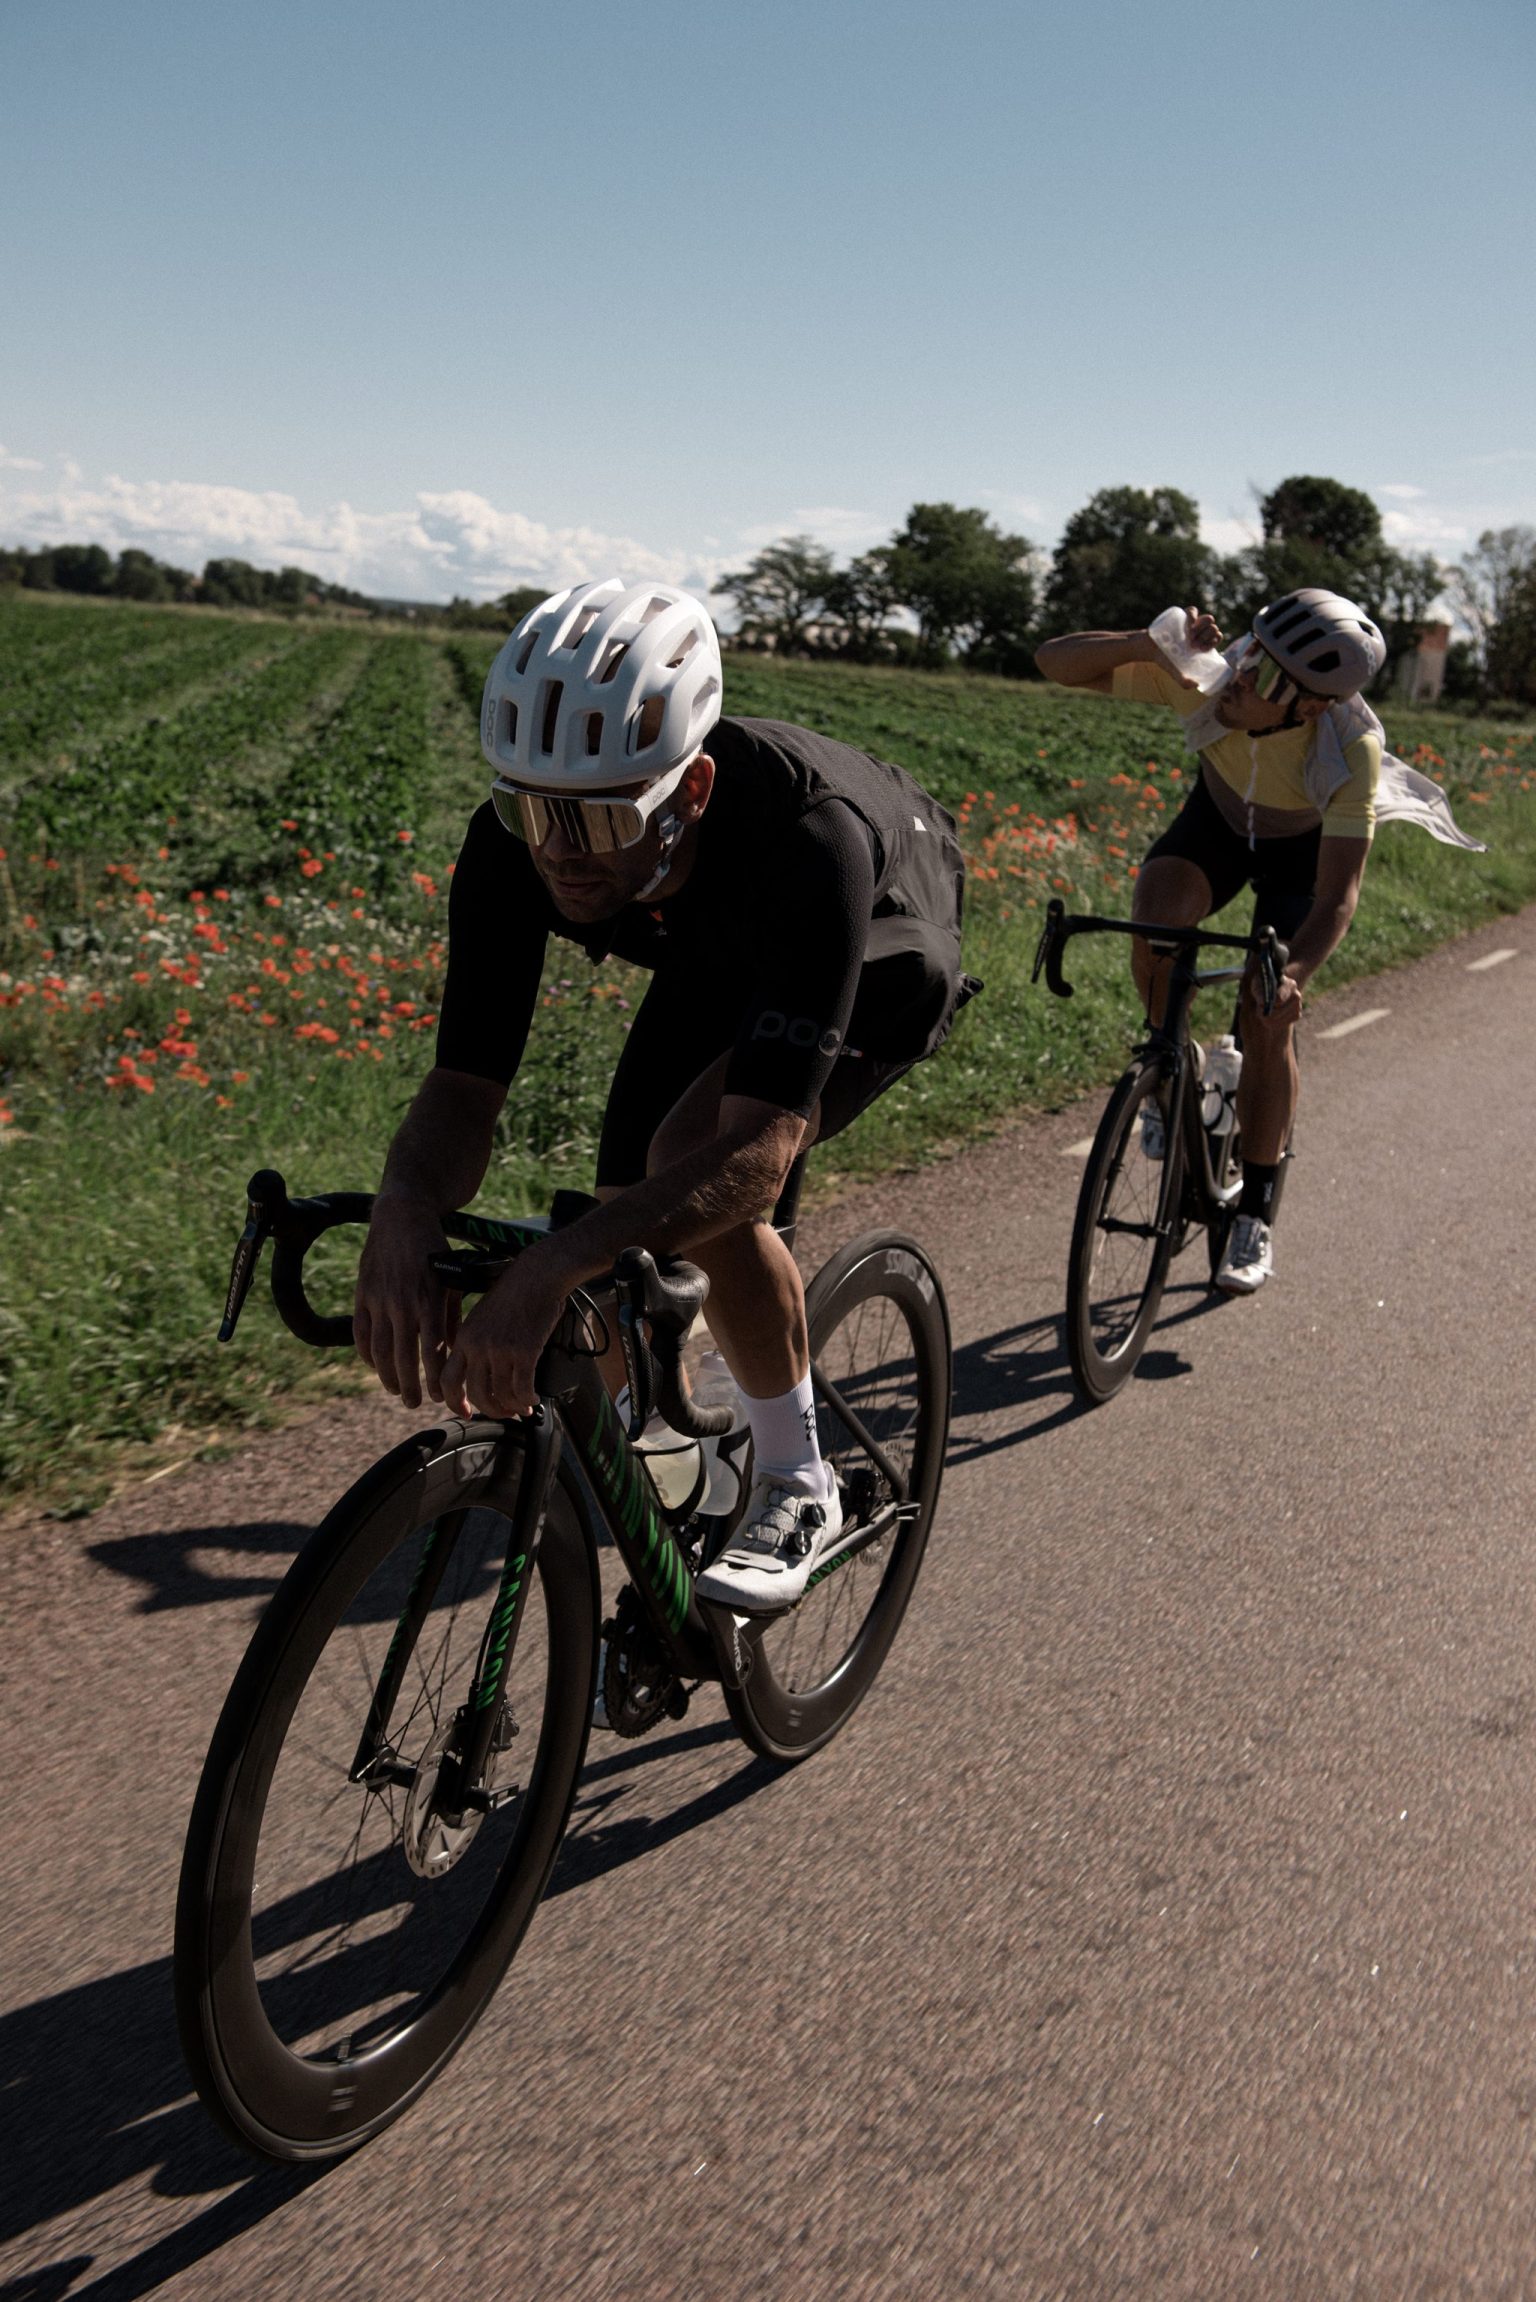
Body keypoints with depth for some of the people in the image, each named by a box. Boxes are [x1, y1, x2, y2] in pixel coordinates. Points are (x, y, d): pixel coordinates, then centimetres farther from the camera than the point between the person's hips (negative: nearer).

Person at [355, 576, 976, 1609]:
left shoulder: (805, 834, -46)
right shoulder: (514, 845, -31)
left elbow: (757, 1152, -50)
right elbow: (465, 1085, -29)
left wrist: (553, 1266, -63)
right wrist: (404, 1214, -51)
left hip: (880, 955, -5)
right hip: (718, 952, 6)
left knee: (699, 1163, -29)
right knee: (631, 1207, -3)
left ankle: (799, 1489, -9)